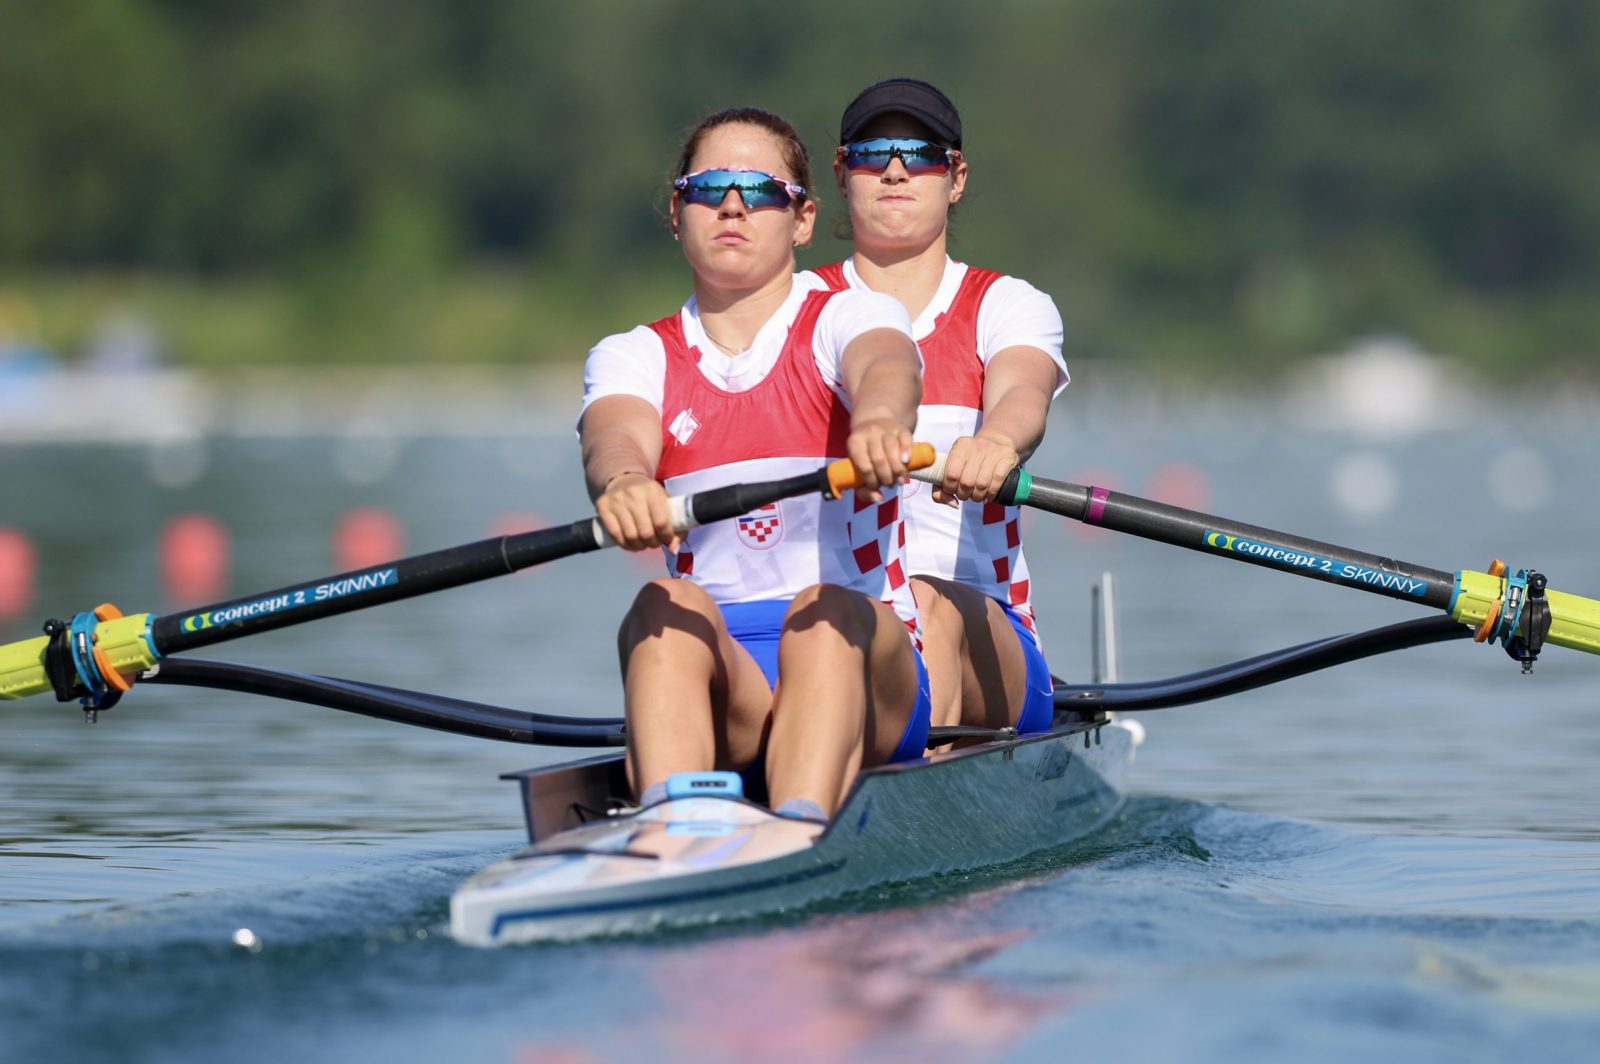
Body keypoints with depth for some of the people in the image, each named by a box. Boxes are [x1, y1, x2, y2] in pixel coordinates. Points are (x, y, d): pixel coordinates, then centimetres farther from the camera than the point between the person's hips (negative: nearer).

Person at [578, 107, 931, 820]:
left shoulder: (848, 319, 5)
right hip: (714, 676, 2)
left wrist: (879, 420, -49)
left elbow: (886, 369, -21)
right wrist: (623, 481, -41)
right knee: (666, 606, -29)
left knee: (826, 609, -33)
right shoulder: (631, 358, 12)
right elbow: (615, 436, -13)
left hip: (863, 680, -2)